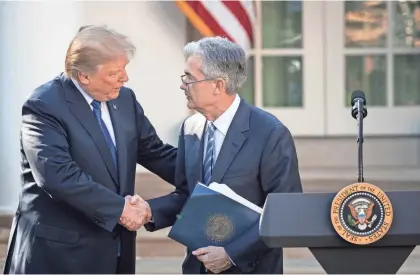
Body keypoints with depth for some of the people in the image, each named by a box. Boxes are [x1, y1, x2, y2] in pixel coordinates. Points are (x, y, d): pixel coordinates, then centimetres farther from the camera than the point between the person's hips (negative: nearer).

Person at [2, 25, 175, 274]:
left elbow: (157, 153, 15)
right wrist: (118, 208, -26)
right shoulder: (44, 105, -15)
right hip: (58, 252, -7)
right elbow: (57, 174, -26)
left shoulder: (125, 99, 8)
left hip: (114, 249, 7)